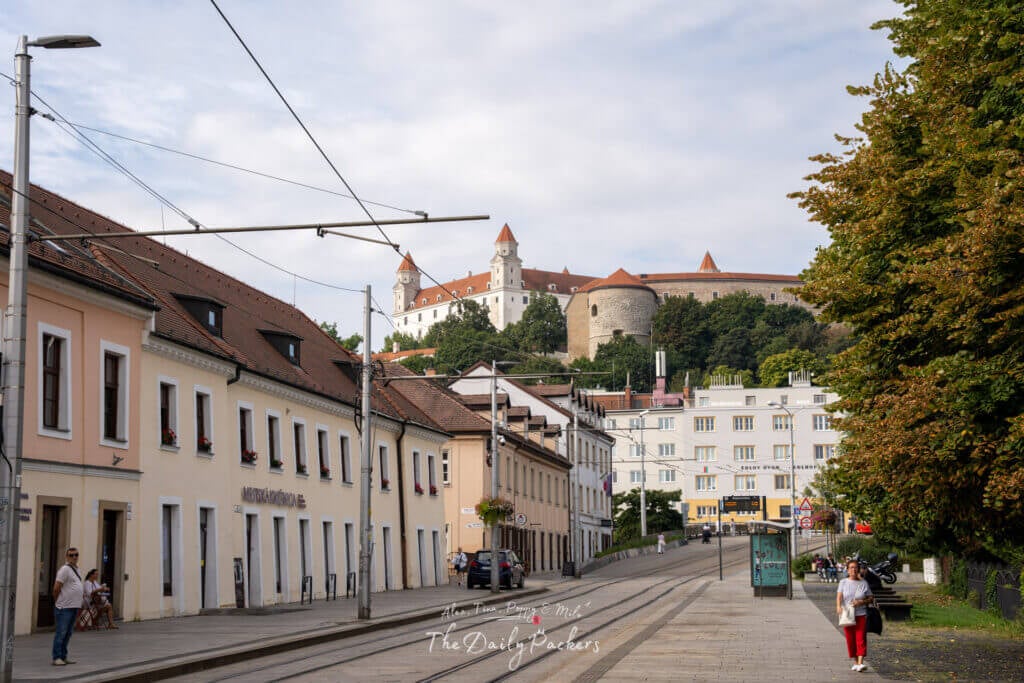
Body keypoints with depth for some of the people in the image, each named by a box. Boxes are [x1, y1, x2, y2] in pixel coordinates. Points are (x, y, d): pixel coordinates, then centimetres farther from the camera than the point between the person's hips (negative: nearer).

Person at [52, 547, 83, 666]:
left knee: (68, 634, 13)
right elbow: (56, 588, -15)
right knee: (60, 633, -6)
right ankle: (57, 657, -3)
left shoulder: (76, 569, 17)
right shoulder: (65, 569, -12)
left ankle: (63, 656, 20)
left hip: (74, 607, 9)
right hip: (64, 607, -9)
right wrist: (57, 602, -4)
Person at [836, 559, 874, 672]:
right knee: (850, 640, 5)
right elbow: (839, 596, -7)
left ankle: (860, 663, -19)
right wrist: (838, 607, -27)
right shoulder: (843, 582, 5)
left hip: (861, 615, -1)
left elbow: (871, 599, 8)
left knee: (861, 639, -12)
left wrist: (861, 602, -11)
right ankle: (855, 662, 19)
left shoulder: (863, 583, 6)